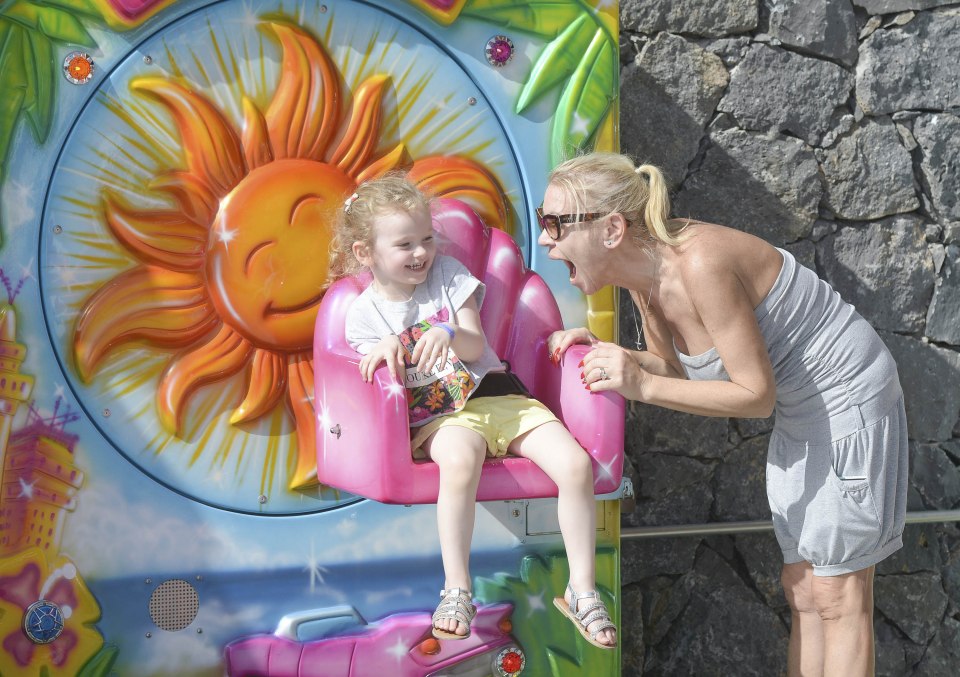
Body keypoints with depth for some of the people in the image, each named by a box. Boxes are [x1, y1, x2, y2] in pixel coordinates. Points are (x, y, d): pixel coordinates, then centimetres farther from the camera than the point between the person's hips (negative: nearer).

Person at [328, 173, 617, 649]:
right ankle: (456, 590, -27)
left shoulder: (447, 273, 7)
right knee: (460, 461, -42)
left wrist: (449, 334, -23)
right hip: (441, 416, -3)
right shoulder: (364, 315, 3)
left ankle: (582, 590, -7)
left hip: (495, 393, 3)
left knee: (576, 464, -21)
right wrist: (386, 352, -21)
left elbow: (476, 347, 0)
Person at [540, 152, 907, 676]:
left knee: (836, 594, 0)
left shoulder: (700, 264, -32)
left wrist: (644, 387, -31)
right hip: (800, 413, 8)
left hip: (850, 401, -8)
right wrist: (602, 354, -10)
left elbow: (756, 393, -26)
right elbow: (674, 368, 6)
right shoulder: (644, 277, -6)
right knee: (802, 587, 13)